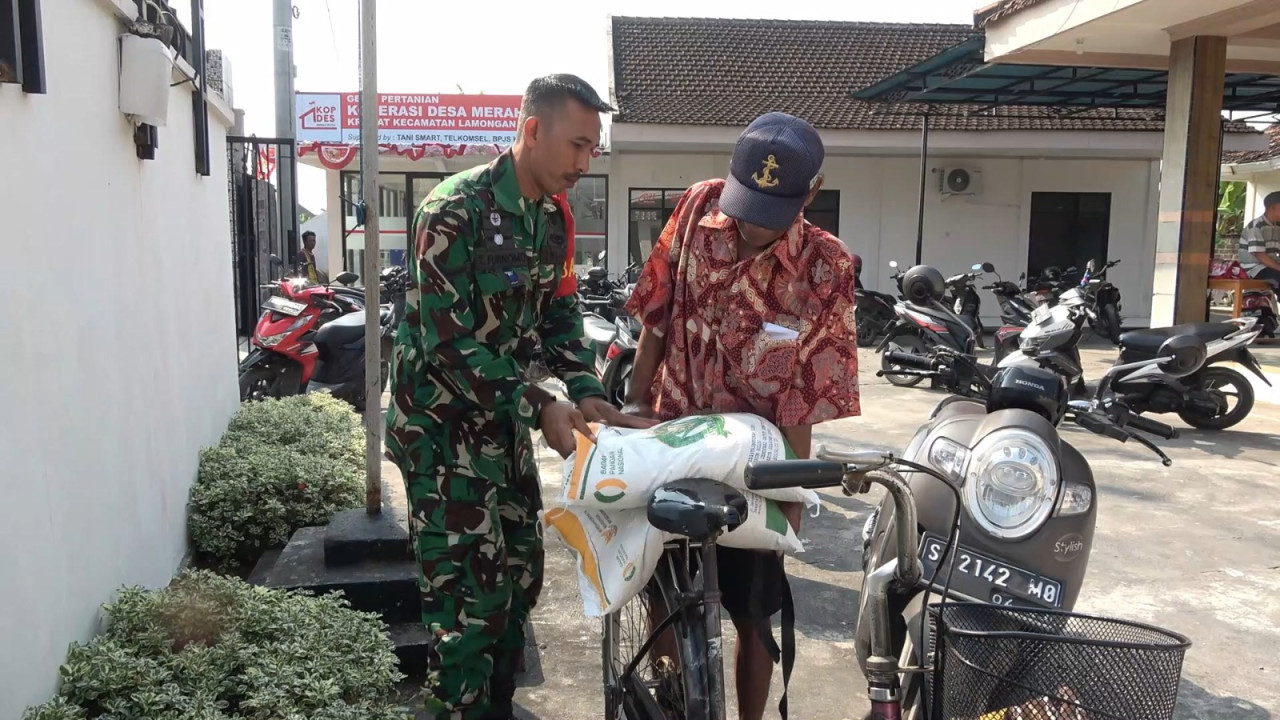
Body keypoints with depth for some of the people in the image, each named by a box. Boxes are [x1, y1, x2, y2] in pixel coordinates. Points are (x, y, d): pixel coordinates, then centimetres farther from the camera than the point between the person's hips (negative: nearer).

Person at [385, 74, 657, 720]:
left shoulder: (553, 215, 5)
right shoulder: (456, 211, -21)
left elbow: (558, 312, 10)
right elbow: (448, 342, -24)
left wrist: (584, 390, -6)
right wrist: (540, 408, -25)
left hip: (503, 418, 8)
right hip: (443, 421, -8)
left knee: (520, 572, 14)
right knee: (469, 593, -7)